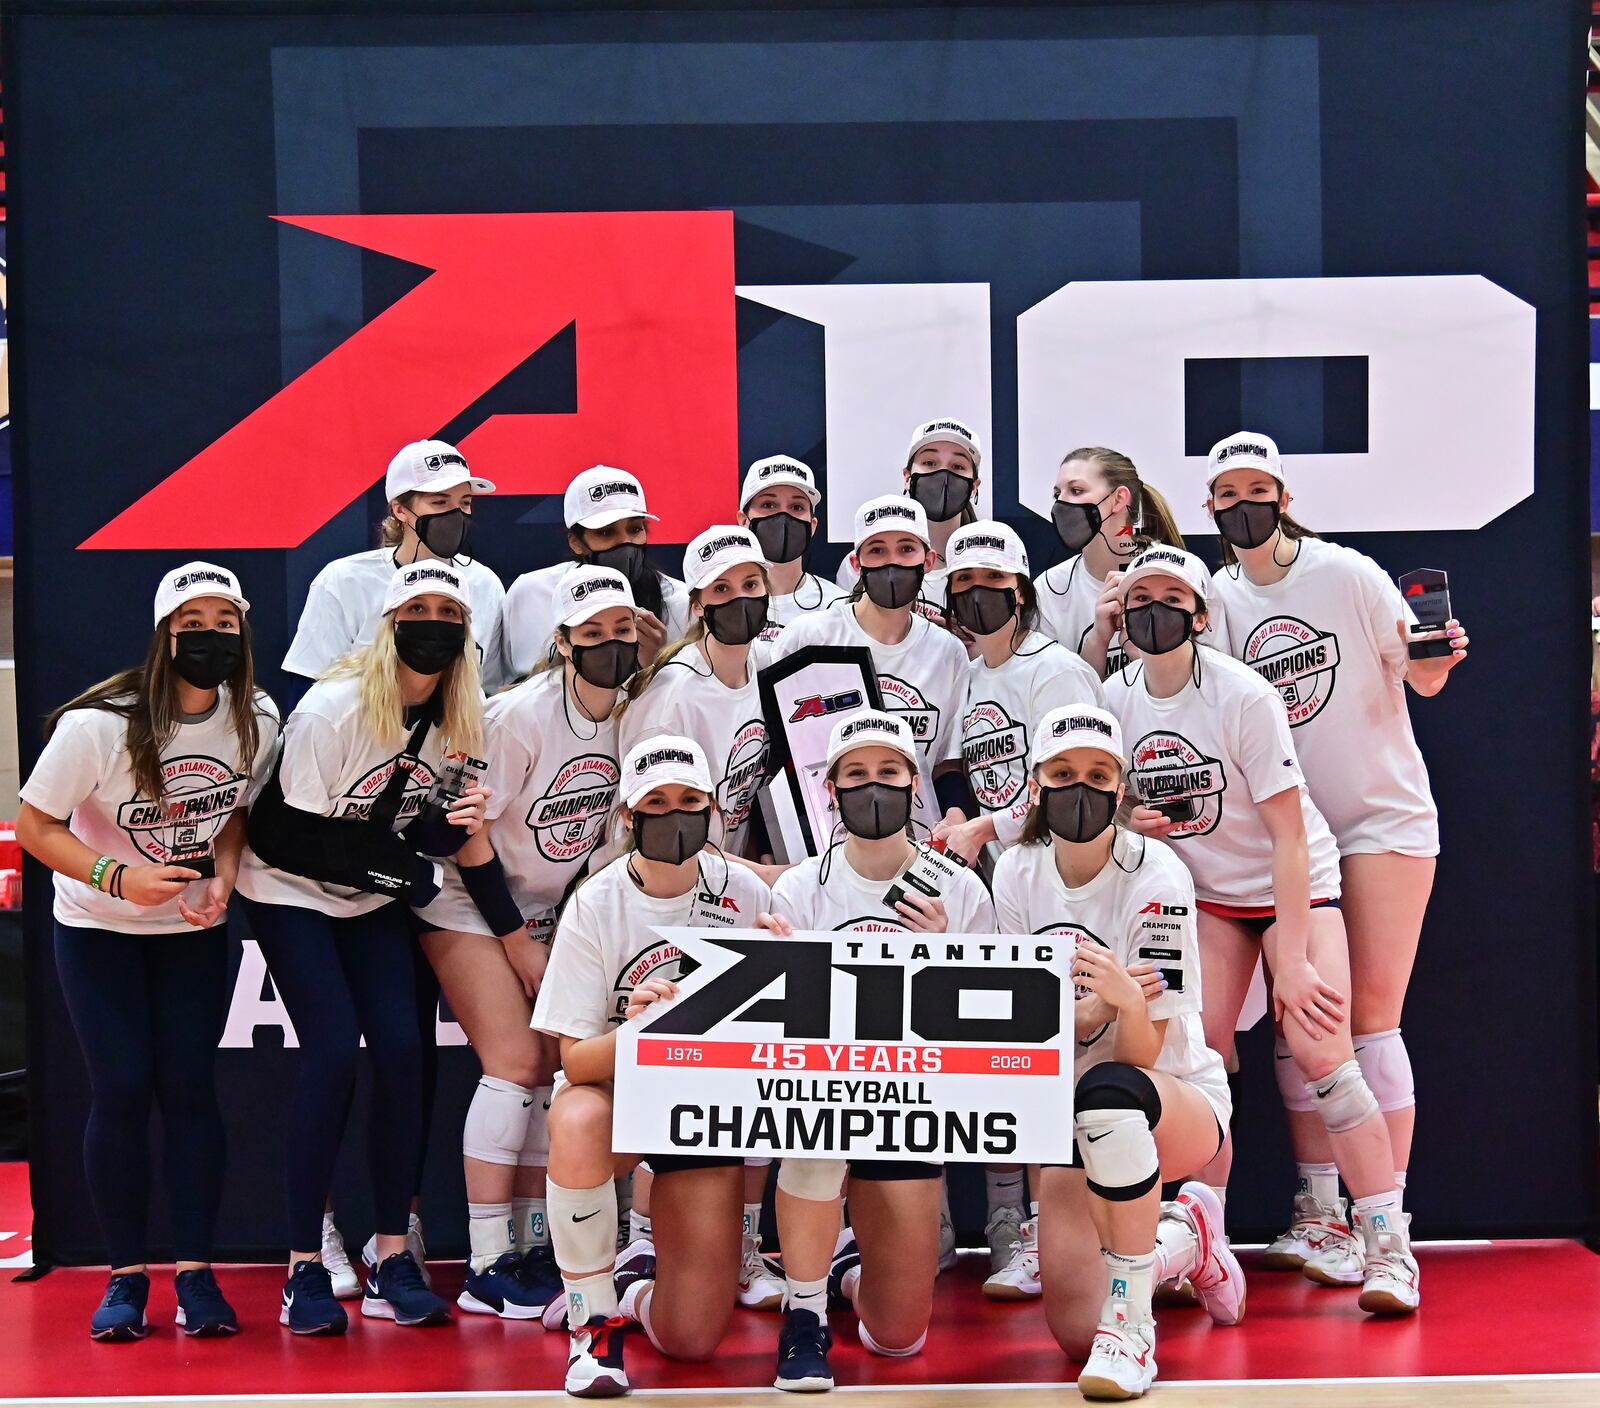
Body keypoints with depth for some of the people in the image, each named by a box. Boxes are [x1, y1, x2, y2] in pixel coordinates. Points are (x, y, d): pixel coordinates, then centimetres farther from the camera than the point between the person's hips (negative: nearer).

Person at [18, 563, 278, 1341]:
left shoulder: (257, 721, -11)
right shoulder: (98, 725, -23)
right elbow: (36, 825, -17)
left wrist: (222, 878, -13)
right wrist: (119, 878, -31)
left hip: (195, 929, 3)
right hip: (98, 928, -2)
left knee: (189, 1087, -3)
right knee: (122, 1090, -6)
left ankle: (195, 1272, 6)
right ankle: (126, 1275, 7)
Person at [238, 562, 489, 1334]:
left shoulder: (460, 721, -4)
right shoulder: (335, 706, -21)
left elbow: (432, 830, 3)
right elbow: (287, 832, -20)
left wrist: (449, 824, -20)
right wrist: (391, 861, -26)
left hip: (371, 903, 5)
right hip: (291, 893, -5)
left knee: (402, 1051, -10)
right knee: (333, 1052, -18)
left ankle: (392, 1261, 0)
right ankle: (305, 1268, -8)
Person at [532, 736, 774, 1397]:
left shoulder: (744, 894, -9)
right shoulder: (596, 904, -13)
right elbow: (575, 1060, -16)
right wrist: (634, 1029, -39)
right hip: (615, 1088, -1)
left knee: (690, 1339, -8)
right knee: (578, 1119, -41)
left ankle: (635, 1279, 29)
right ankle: (595, 1320, -21)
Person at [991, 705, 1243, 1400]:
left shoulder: (1155, 877, -19)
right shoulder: (1016, 874, -6)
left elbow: (1142, 1053, -23)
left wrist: (1127, 1001, -46)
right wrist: (1089, 1010, -28)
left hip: (1180, 1103, -5)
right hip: (1072, 1115, 5)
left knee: (1107, 1090, -42)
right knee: (1074, 1332, -7)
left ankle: (1132, 1323, -29)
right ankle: (1184, 1238, 26)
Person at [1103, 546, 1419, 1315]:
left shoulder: (1244, 695, -22)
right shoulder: (1115, 699, -6)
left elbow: (1288, 834, -21)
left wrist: (1293, 961, -24)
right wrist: (1128, 818, -14)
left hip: (1296, 884, -4)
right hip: (1203, 891, 4)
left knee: (1319, 1053, -19)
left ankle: (1389, 1246, -9)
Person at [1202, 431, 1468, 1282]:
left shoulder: (1348, 574, -6)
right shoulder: (1212, 599, 5)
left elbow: (1422, 677, -2)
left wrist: (1438, 659, -24)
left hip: (1384, 815, -4)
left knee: (1371, 1013, -7)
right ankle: (1319, 1214, 12)